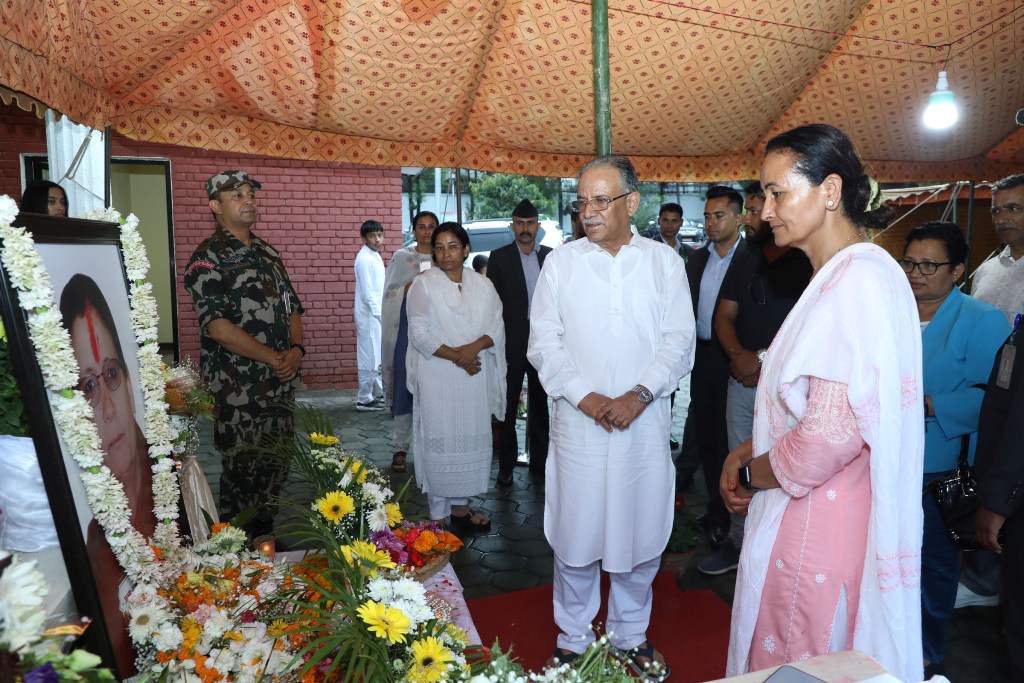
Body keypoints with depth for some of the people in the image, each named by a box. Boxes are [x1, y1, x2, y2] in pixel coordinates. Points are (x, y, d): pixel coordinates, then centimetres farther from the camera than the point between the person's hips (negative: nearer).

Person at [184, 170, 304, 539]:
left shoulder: (269, 253, 15)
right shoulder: (207, 257, -8)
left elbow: (292, 307, 16)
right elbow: (217, 326, -17)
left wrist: (296, 350, -3)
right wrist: (274, 358, -16)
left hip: (280, 384, 7)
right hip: (237, 389, -6)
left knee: (275, 468, 14)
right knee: (242, 472, 2)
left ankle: (267, 540, 29)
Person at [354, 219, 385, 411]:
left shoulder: (375, 256, 12)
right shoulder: (365, 259, -17)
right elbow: (368, 293, -21)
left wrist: (383, 313, 15)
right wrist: (380, 314, -20)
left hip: (377, 314, 9)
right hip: (370, 316, -9)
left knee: (379, 356, 18)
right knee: (370, 358, -2)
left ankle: (379, 391, 30)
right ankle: (364, 399, 6)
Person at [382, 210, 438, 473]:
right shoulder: (401, 257, 6)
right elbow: (389, 293, 1)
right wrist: (414, 285, -13)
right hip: (408, 328, -1)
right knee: (406, 385, -2)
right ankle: (401, 448, 7)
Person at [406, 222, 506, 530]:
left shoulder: (483, 285, 9)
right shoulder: (423, 284, -1)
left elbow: (497, 326, 5)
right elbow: (420, 332, -7)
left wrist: (475, 346, -15)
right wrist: (455, 356, -16)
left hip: (476, 376, 4)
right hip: (437, 376, -3)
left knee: (470, 439, 7)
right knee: (440, 440, -1)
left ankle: (460, 506, 21)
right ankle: (438, 513, 10)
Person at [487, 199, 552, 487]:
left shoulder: (550, 256, 5)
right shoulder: (499, 257, -2)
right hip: (512, 342, -3)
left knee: (540, 403, 14)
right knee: (508, 404, 5)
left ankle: (539, 458, 26)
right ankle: (506, 466, 14)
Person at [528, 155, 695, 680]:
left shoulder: (664, 262, 5)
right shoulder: (560, 262, 5)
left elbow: (679, 341, 0)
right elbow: (544, 341, 0)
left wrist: (639, 394, -13)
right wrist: (584, 395, -12)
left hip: (644, 421, 1)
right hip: (577, 421, 0)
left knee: (640, 534, 11)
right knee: (575, 534, 8)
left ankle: (631, 636, 32)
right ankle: (572, 638, 28)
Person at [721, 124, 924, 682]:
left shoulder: (859, 279, -22)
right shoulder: (841, 275, 12)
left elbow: (834, 433, -28)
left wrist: (752, 474, -11)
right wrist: (751, 450, 6)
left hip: (820, 526, -10)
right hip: (813, 510, 10)